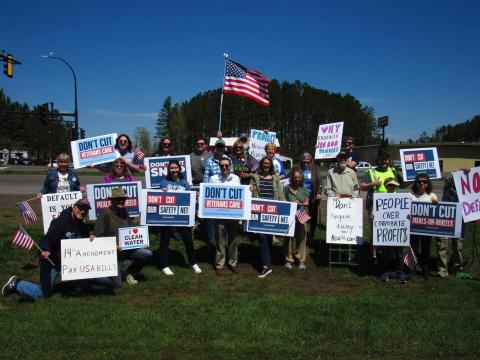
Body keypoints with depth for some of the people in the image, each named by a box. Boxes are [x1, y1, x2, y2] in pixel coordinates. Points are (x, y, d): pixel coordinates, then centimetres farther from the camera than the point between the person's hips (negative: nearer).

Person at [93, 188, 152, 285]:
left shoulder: (124, 212, 5)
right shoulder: (106, 213, -14)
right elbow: (97, 236, -16)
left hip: (126, 249, 6)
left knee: (148, 254, -15)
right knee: (117, 284, -7)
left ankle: (129, 273, 10)